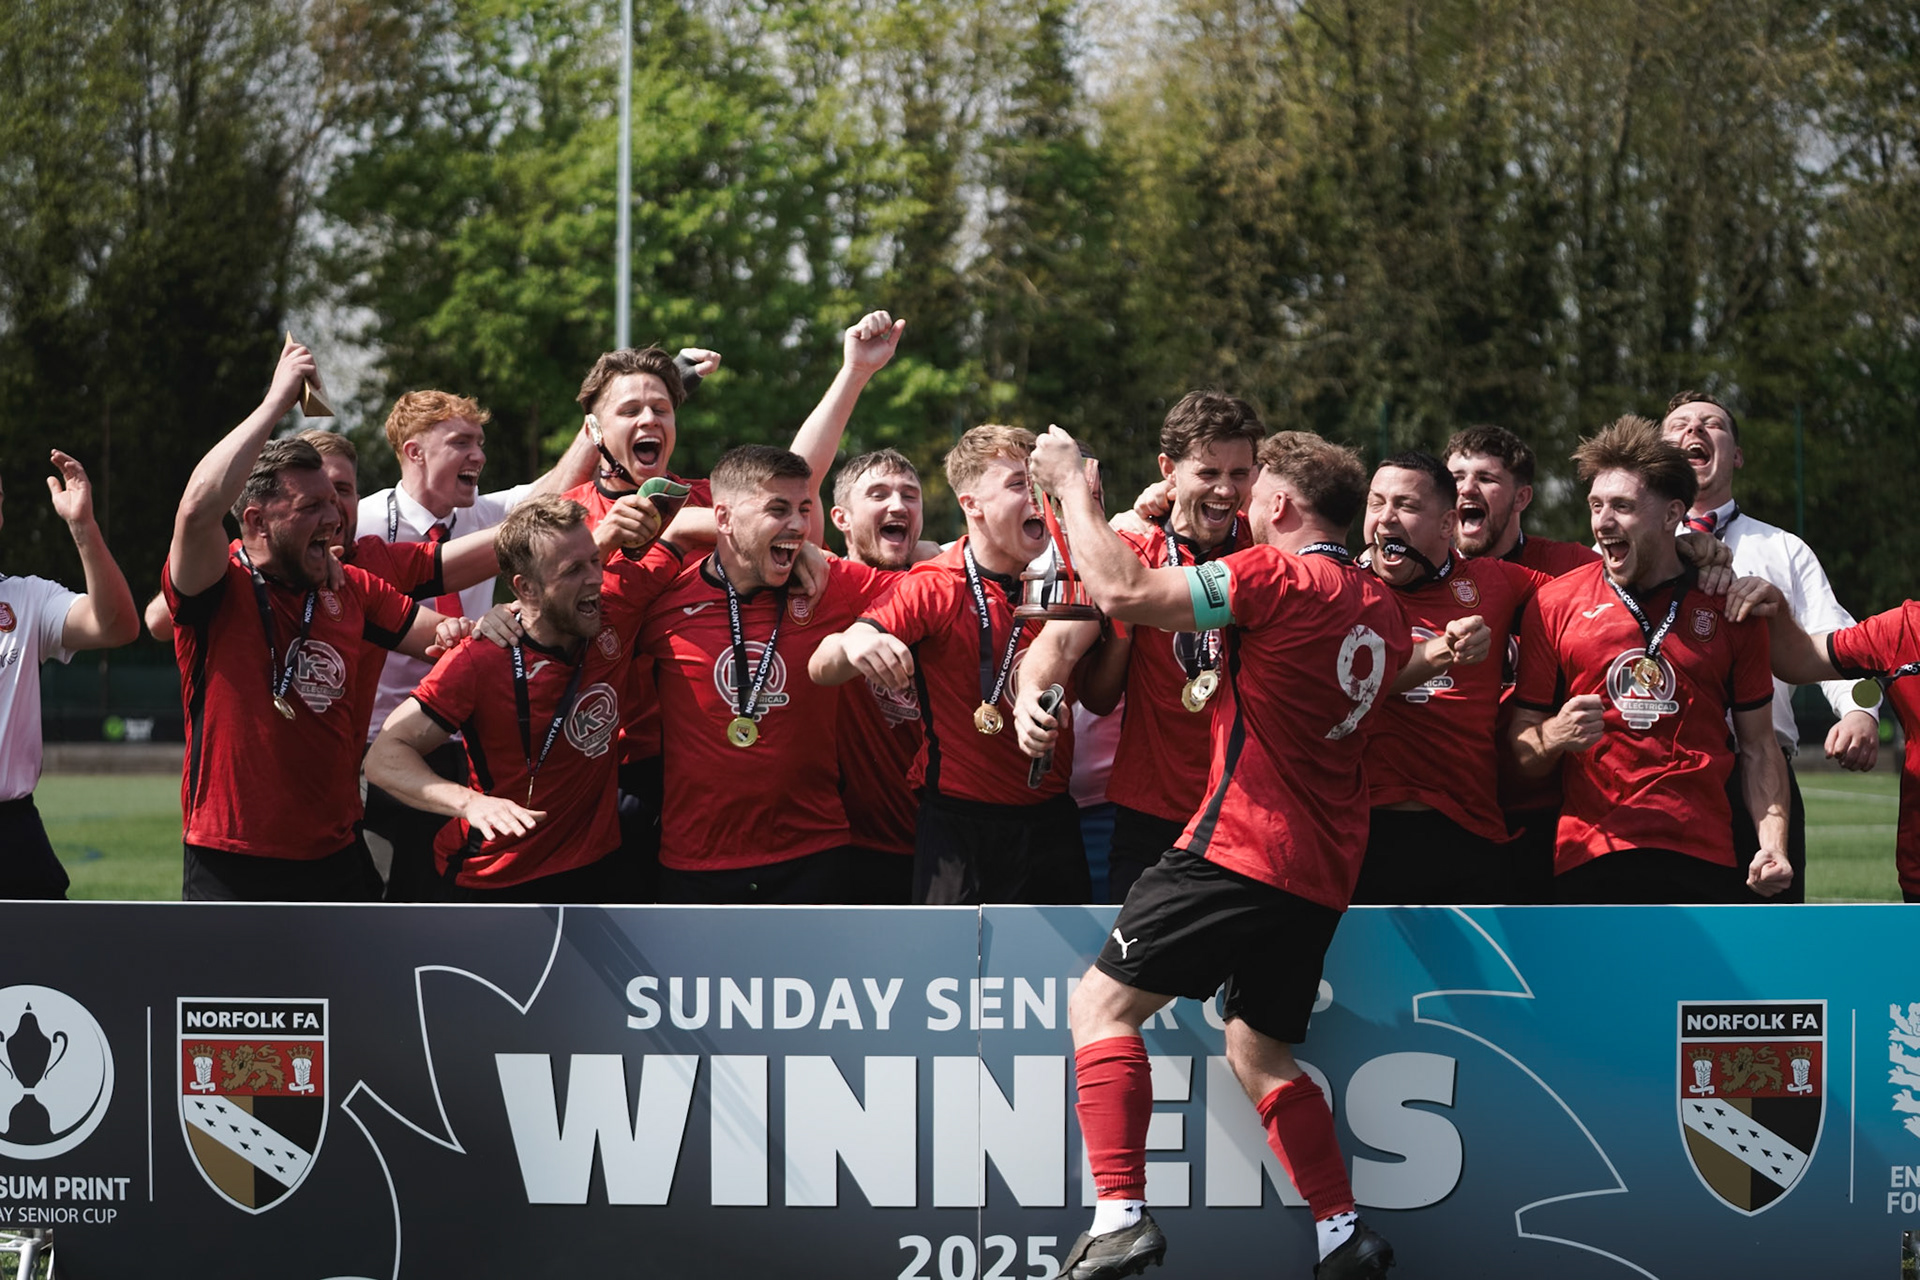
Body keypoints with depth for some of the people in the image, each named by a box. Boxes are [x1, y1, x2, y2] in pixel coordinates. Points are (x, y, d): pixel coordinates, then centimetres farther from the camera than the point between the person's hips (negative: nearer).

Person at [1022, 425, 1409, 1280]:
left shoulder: (1279, 577, -12)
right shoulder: (1376, 606, 13)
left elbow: (1123, 593, -18)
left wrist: (1072, 484, -6)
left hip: (1243, 848, -8)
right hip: (1323, 876, 8)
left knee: (1102, 1004, -5)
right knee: (1260, 1052, 21)